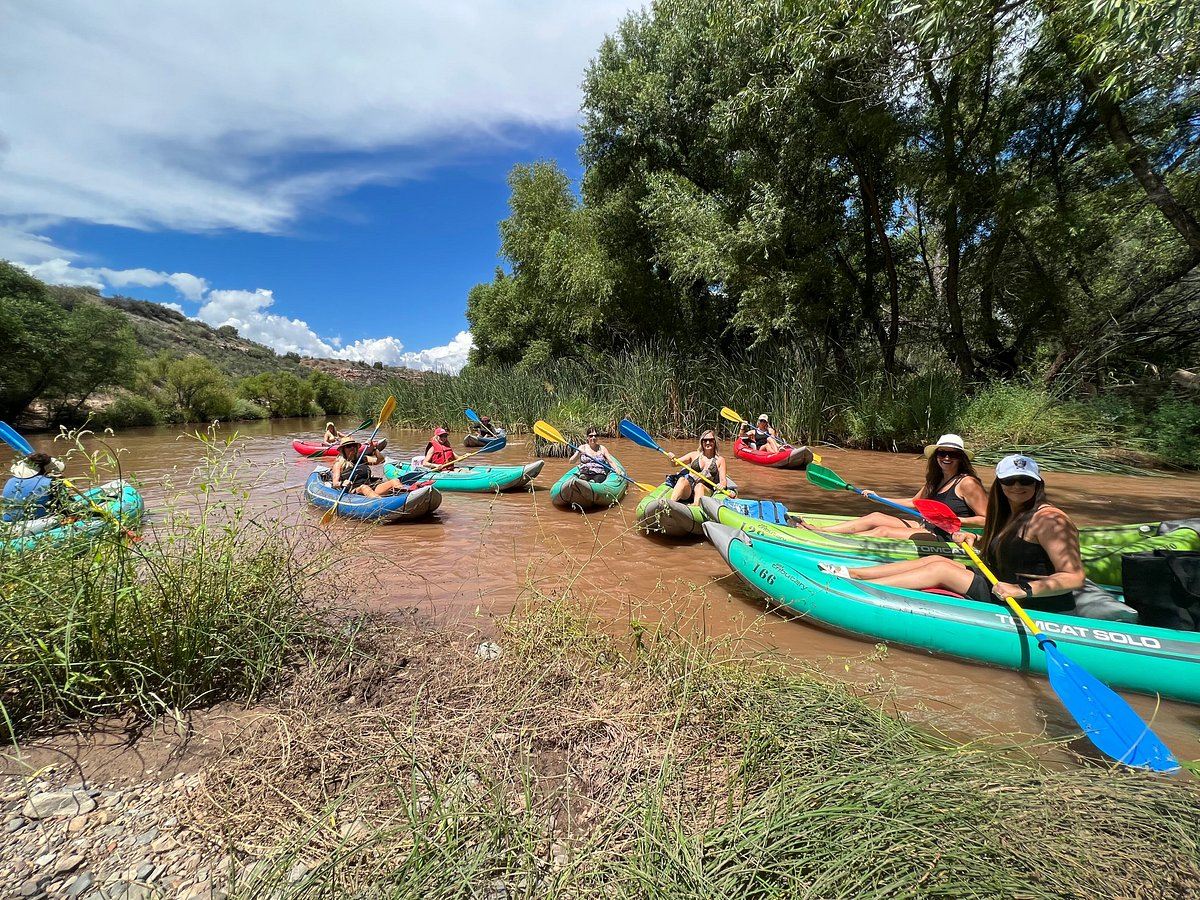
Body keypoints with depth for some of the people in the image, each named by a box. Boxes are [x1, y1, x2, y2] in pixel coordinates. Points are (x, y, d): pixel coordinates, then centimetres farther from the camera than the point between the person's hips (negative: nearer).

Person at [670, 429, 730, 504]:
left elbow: (723, 480, 4)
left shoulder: (720, 460, 12)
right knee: (682, 480, -32)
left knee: (699, 486, -36)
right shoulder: (694, 455, 16)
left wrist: (722, 485, -20)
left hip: (706, 490, -1)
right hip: (688, 490, 1)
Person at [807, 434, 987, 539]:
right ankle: (817, 531, -11)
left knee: (882, 531, -21)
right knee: (875, 517, -5)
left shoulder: (967, 483, -10)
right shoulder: (935, 480, 13)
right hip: (928, 527, 8)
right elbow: (914, 503, 24)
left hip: (947, 538, -8)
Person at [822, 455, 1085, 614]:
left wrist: (1022, 590, -35)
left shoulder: (1048, 519, -17)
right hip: (1005, 591, 9)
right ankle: (851, 573, -1)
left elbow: (1074, 577, -24)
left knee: (940, 568, -14)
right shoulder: (1011, 515, 10)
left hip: (1034, 606, -9)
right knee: (936, 560, 0)